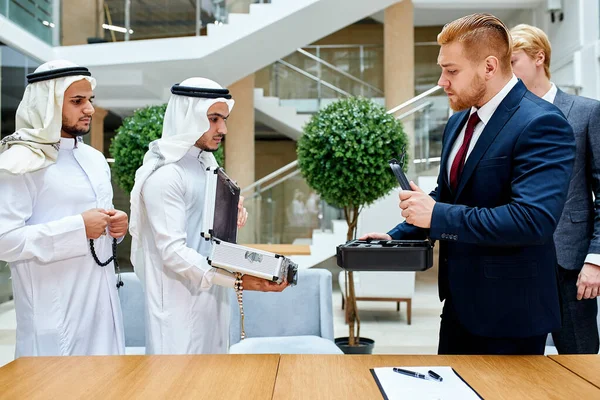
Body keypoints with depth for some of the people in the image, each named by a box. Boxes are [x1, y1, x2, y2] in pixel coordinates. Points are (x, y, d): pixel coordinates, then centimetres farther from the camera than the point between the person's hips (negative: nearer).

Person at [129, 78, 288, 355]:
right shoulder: (165, 175, -16)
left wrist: (233, 216, -1)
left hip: (212, 298, 8)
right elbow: (173, 252, -22)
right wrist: (238, 280, -28)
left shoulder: (207, 166, 12)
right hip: (180, 305, -8)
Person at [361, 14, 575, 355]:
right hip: (460, 300, 8)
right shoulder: (459, 122, 9)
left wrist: (438, 216, -26)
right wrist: (396, 237, 5)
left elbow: (534, 219, -29)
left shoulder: (541, 124, -18)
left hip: (509, 311, -8)